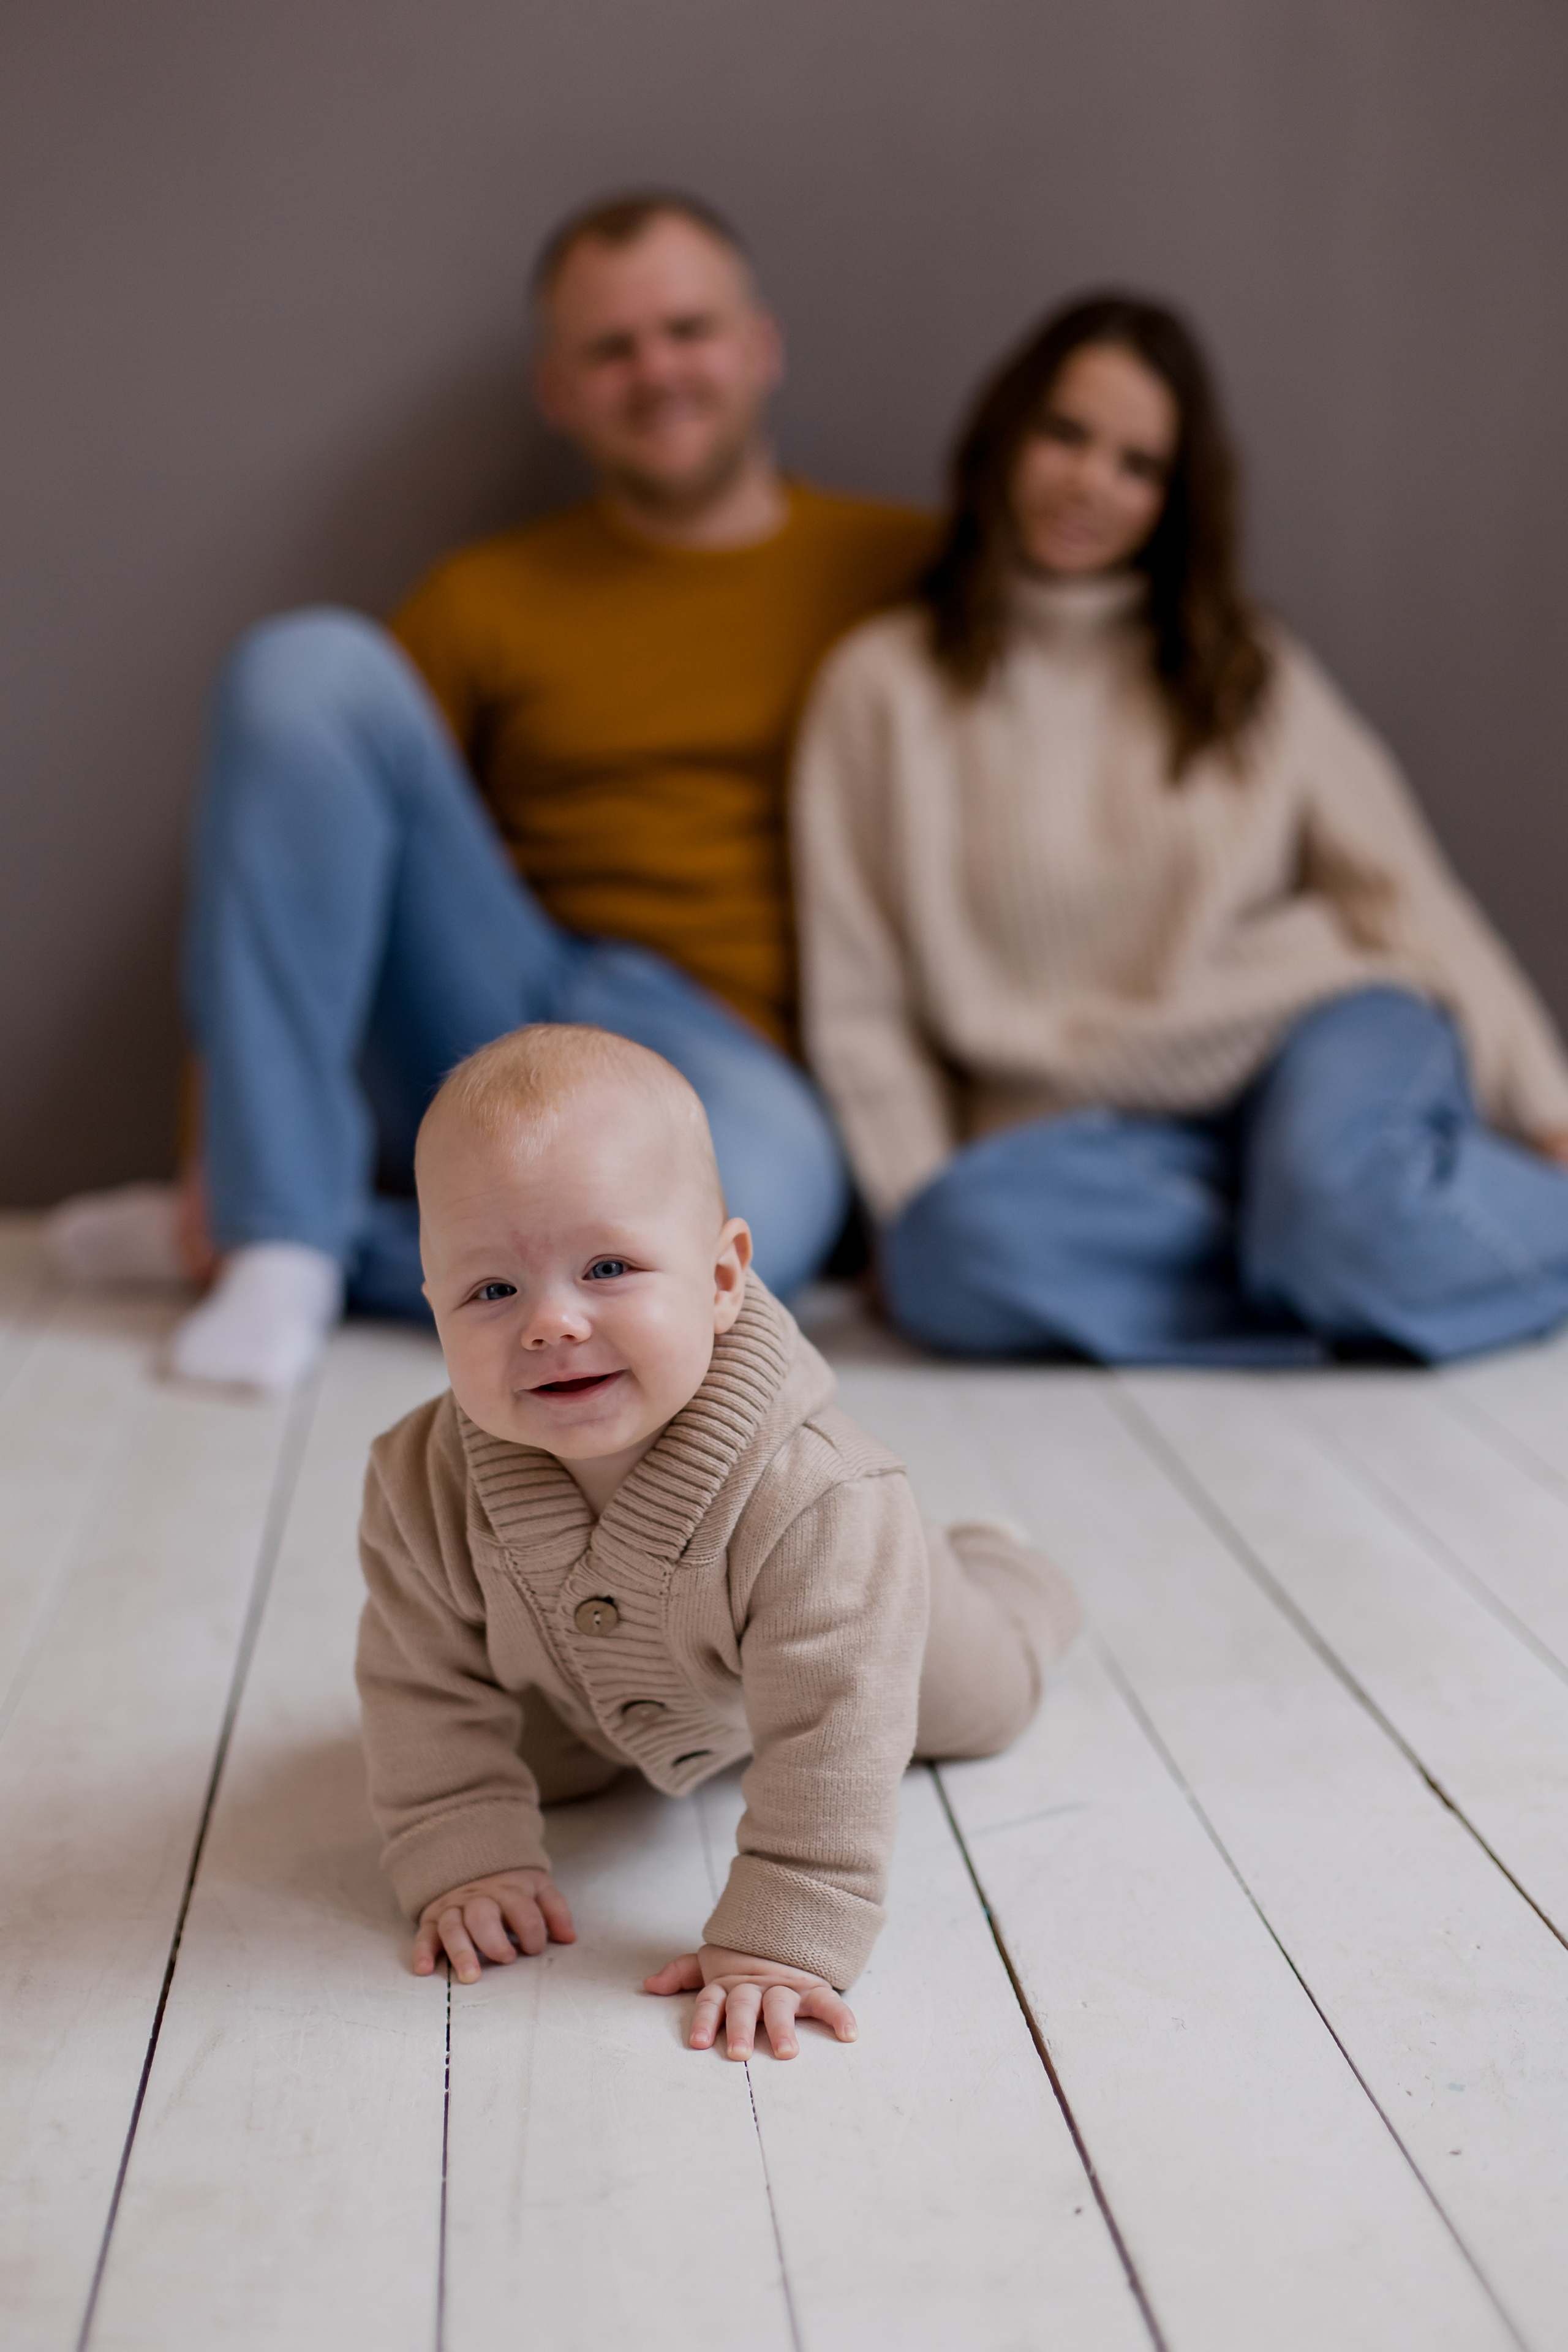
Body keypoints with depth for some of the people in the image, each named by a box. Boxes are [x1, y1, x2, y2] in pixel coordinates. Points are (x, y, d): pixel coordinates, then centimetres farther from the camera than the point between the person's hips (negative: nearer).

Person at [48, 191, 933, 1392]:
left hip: (727, 1061, -2)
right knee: (311, 660, -17)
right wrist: (233, 1183, -2)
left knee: (746, 1216, -40)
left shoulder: (914, 571, 11)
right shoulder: (487, 602, 13)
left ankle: (333, 1248, -15)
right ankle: (279, 1224, -21)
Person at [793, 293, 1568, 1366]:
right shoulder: (884, 686, 8)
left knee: (1338, 1189, -36)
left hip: (1313, 1042, 0)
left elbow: (1407, 893, 8)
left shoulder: (1253, 670, 14)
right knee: (955, 1250, -35)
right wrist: (926, 1218, -8)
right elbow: (860, 1011, 5)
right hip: (1096, 1132, 0)